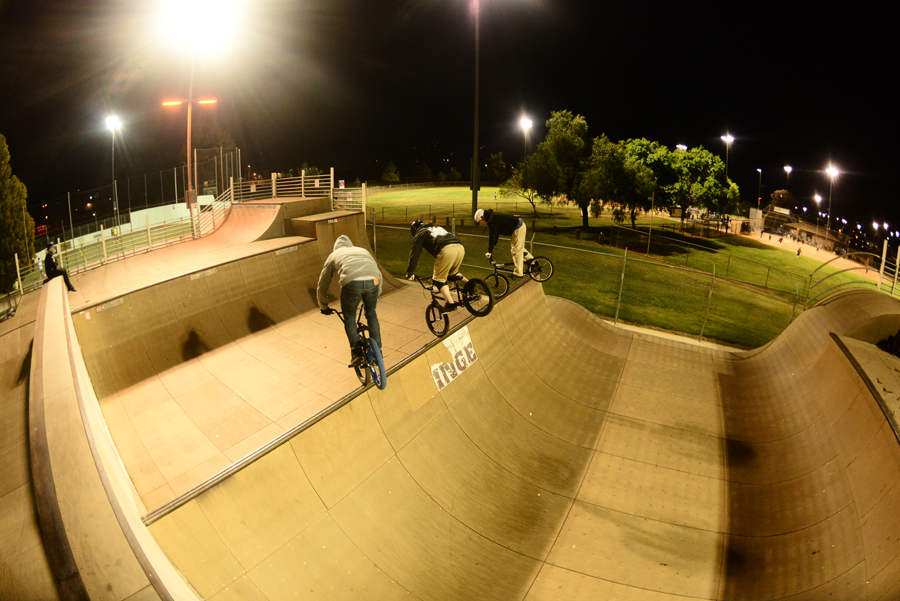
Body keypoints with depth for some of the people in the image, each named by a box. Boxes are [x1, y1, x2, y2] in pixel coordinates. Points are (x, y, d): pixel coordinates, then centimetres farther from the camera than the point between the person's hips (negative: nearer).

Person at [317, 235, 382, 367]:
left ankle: (356, 351, 7)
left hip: (351, 282, -2)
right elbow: (378, 273, 42)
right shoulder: (363, 250, 39)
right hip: (372, 281, 3)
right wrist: (376, 295, 56)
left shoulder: (334, 255, 33)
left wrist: (323, 306, 50)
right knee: (371, 314, 27)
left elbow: (322, 284, 37)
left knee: (349, 317, 21)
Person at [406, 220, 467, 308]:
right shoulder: (437, 227, 39)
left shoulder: (420, 234, 19)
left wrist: (410, 273, 14)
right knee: (453, 272, 31)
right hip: (460, 248, 7)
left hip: (447, 251, -7)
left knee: (439, 279, 3)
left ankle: (450, 302, -11)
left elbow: (414, 254, 12)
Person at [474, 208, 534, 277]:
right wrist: (493, 245, 26)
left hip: (518, 229, -10)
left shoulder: (492, 220, -18)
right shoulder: (493, 216, 13)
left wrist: (489, 251, -15)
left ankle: (517, 273, 2)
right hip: (521, 225, 10)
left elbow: (492, 235, -20)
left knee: (516, 251, -4)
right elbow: (496, 233, 23)